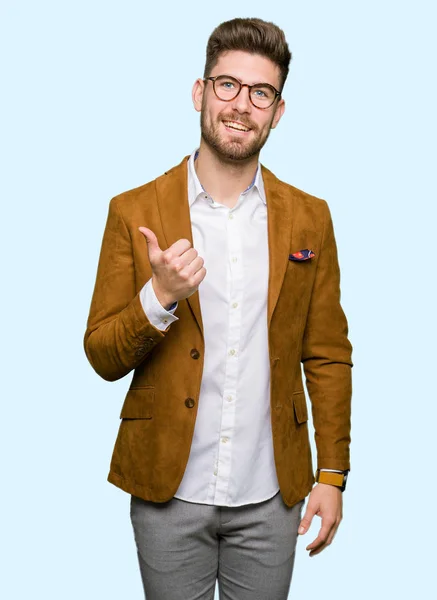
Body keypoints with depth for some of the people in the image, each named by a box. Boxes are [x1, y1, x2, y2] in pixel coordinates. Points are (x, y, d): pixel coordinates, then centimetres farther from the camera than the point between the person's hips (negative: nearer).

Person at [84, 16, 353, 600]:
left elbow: (328, 357, 4)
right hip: (168, 491, -1)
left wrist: (332, 474, 1)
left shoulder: (310, 218, 0)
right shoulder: (134, 212, -5)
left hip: (271, 496, 2)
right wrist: (159, 296, -22)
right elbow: (102, 357, -4)